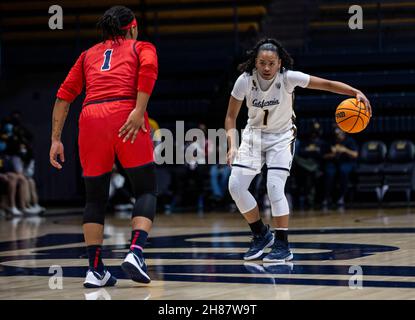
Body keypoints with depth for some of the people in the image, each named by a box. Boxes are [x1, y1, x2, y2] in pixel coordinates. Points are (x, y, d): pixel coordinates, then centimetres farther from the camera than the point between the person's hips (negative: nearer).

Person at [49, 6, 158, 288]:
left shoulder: (89, 54, 30)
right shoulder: (141, 47, 20)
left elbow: (64, 96, 20)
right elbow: (148, 67, -5)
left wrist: (56, 139, 20)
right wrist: (140, 110, -12)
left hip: (91, 117, 3)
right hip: (125, 113, -3)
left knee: (95, 199, 13)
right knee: (146, 190, 6)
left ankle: (95, 269, 9)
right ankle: (135, 252, -14)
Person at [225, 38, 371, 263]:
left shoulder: (288, 78, -22)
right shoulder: (245, 80, -18)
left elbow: (326, 84, -20)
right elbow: (231, 116, -7)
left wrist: (356, 93, -33)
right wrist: (232, 145, -20)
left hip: (281, 137, -3)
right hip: (253, 135, 3)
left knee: (274, 188, -20)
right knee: (235, 186, -9)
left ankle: (282, 246, -8)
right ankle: (261, 235, 11)